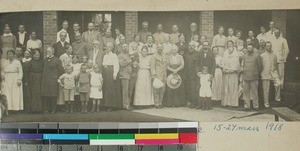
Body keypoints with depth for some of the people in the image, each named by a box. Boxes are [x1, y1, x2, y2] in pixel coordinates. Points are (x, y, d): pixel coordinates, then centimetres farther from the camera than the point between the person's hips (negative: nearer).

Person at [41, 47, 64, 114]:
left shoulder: (57, 60, -3)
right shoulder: (45, 60, 15)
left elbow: (61, 70, -3)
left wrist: (57, 77, -3)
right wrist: (43, 77, 13)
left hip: (53, 81, -5)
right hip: (45, 81, 5)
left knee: (53, 96, -2)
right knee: (45, 95, 3)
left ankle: (53, 109, 7)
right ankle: (46, 108, 10)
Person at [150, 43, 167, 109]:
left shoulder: (164, 57, 19)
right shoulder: (154, 56, 0)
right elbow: (152, 67, -6)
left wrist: (165, 77, 15)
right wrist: (154, 76, -15)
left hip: (163, 76, 6)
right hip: (157, 76, -6)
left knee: (162, 90, 5)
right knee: (156, 90, -8)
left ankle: (160, 103, 13)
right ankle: (156, 104, -4)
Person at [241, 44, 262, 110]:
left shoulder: (257, 55, -2)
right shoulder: (244, 56, 14)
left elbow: (260, 66, 1)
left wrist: (257, 73, 5)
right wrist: (242, 68, 7)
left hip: (254, 77, -4)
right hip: (245, 77, 4)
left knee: (254, 92, 1)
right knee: (246, 92, 5)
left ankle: (255, 105, 9)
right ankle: (247, 105, 12)